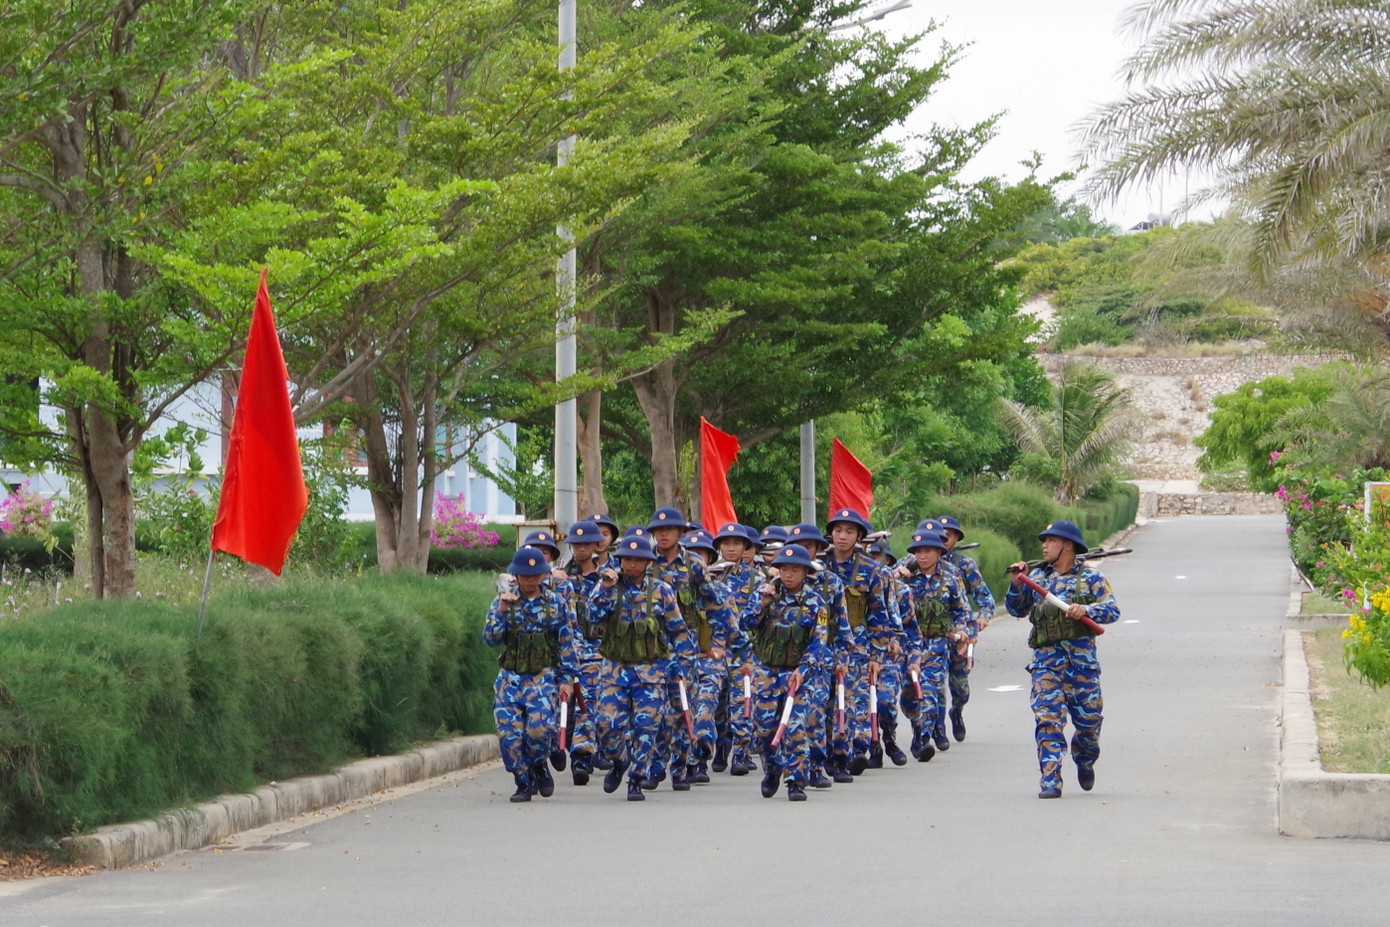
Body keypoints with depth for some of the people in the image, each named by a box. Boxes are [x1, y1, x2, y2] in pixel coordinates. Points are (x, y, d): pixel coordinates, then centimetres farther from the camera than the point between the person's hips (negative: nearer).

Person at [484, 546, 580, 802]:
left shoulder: (556, 604, 6)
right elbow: (490, 639, -3)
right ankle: (523, 783, 10)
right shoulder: (502, 602, 6)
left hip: (544, 677, -1)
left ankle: (539, 766, 8)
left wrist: (567, 679, 2)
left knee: (539, 727, -21)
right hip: (510, 678, 1)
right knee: (509, 733, -8)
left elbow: (567, 644, 8)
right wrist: (501, 611, -16)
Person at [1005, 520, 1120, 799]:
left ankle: (1085, 760, 37)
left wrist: (1086, 610, -21)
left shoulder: (1090, 577, 4)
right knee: (1048, 718, -11)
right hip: (1046, 657, 1)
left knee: (1089, 718, 6)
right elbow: (1016, 610, 16)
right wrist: (1017, 585, -1)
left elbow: (1112, 610, -3)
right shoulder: (1037, 576, 13)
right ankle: (1050, 779, -13)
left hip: (1081, 655, -1)